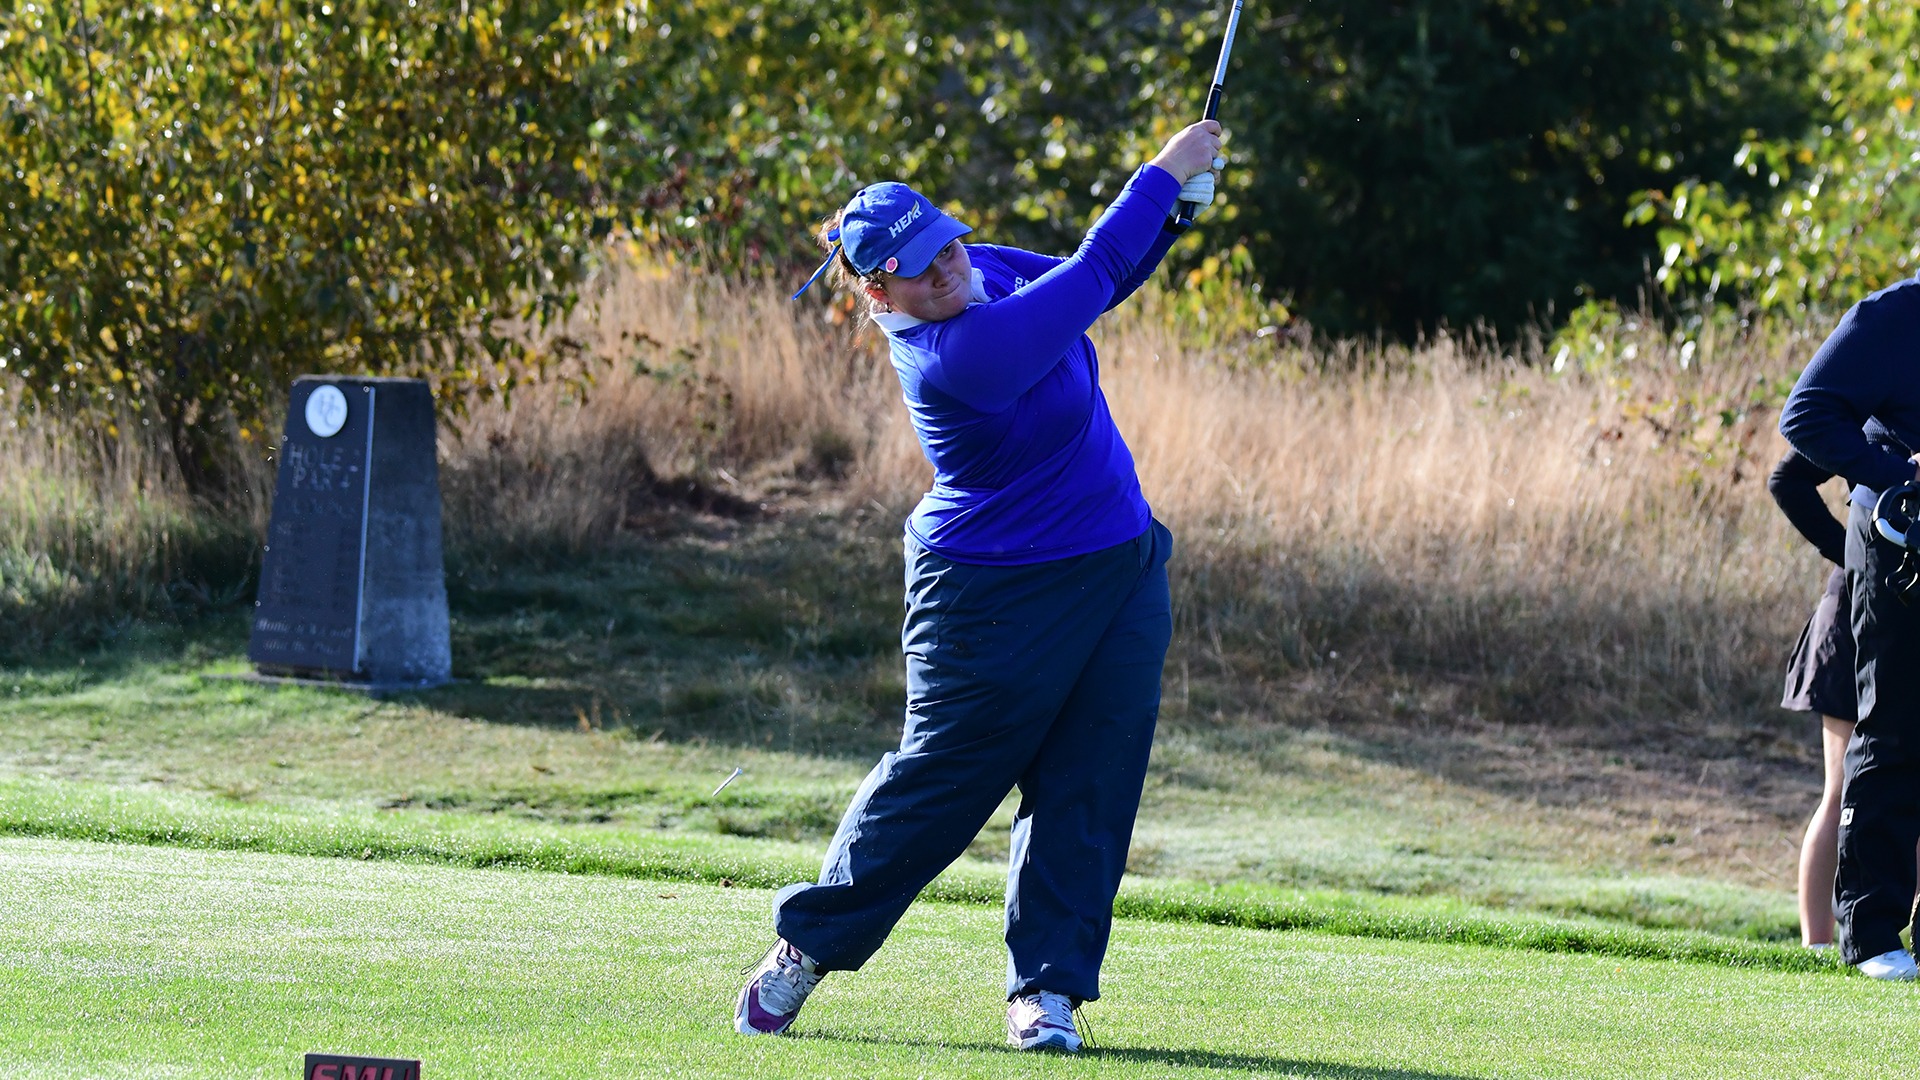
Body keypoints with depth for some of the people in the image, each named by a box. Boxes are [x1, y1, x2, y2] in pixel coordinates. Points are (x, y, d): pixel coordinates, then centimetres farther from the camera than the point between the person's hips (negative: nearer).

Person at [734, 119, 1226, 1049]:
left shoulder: (980, 271, 0)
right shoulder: (959, 352, -28)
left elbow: (1089, 278, 14)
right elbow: (1095, 275, -24)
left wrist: (1171, 210, -3)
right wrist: (1163, 176, -14)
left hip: (1119, 572, 8)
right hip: (1001, 598, -8)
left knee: (1088, 790, 2)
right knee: (939, 780, 0)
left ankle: (1047, 985, 7)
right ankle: (805, 946, 17)